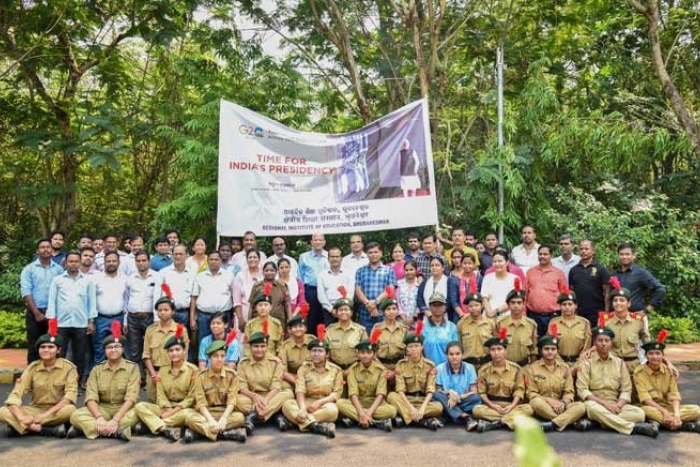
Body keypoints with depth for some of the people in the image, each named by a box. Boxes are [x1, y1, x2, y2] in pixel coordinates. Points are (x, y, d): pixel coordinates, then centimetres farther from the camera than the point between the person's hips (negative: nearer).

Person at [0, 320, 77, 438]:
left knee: (70, 410, -37)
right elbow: (16, 394, -9)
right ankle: (50, 430, -28)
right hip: (35, 409, 3)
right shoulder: (32, 368, -1)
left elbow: (70, 396, -18)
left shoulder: (69, 368, -8)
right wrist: (21, 417, -28)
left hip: (58, 411, -3)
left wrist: (47, 414, -27)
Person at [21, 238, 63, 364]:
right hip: (35, 313, -1)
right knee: (34, 348, 3)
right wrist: (37, 313, -11)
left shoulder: (59, 269, 6)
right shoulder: (29, 269, 2)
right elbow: (26, 292, -5)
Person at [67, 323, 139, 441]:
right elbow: (91, 397, -8)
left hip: (123, 409, -2)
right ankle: (116, 430, -35)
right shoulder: (97, 369, 2)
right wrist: (99, 418, -27)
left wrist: (115, 420, -28)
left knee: (135, 414, -37)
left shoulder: (132, 367, -6)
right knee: (76, 415, -25)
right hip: (102, 409, 2)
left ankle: (85, 427, -29)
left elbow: (131, 398, -15)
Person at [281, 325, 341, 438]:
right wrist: (302, 409, -26)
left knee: (332, 410, -37)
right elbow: (300, 390, -7)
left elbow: (336, 393, -2)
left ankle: (298, 421, -30)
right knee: (287, 405, -28)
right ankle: (316, 425, -40)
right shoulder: (304, 368, 6)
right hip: (306, 403, 2)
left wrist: (319, 402, -19)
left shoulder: (336, 370, 4)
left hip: (325, 403, -2)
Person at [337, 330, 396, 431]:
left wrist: (369, 413, -29)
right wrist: (361, 413, -31)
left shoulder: (381, 369, -7)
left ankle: (352, 418, -26)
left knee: (392, 410, -31)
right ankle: (377, 422, -30)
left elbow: (380, 394, -16)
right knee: (340, 403, -31)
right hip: (357, 404, 1)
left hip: (375, 404, 0)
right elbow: (353, 394, -16)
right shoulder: (353, 369, -6)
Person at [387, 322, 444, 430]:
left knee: (438, 407, -31)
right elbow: (400, 389, -12)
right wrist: (411, 407, -26)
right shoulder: (401, 364, -5)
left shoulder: (430, 365, -4)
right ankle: (422, 421, -33)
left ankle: (404, 417, -25)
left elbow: (430, 390, -10)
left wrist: (422, 408, -26)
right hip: (406, 400, 0)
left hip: (423, 400, 0)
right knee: (391, 396, -31)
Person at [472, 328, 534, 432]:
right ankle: (511, 419, -28)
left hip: (510, 405, 1)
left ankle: (493, 423, -33)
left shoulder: (516, 368, 2)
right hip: (491, 405, -1)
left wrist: (512, 406, -16)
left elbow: (519, 390, 0)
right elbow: (482, 392, -1)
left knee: (528, 408, -28)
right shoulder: (484, 370, 0)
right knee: (477, 410, -31)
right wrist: (493, 405, -17)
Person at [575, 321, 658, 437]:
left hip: (615, 405, 4)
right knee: (591, 406, -38)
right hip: (595, 403, -4)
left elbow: (626, 390, 6)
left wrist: (618, 405, -14)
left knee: (639, 413, -22)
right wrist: (604, 403, -19)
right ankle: (634, 427, -33)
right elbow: (582, 391, -9)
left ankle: (594, 422, -29)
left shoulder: (619, 363, 11)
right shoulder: (586, 363, 0)